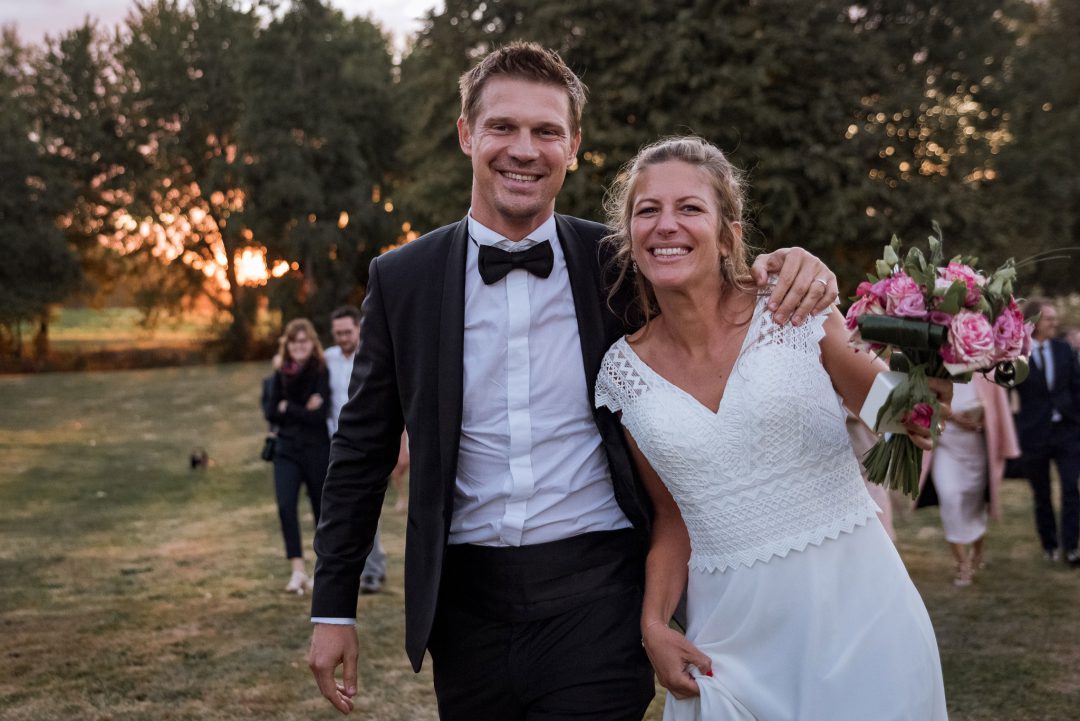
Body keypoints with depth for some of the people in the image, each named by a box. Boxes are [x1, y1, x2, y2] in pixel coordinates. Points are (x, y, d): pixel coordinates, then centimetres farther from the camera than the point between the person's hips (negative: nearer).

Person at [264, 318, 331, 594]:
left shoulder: (322, 373, -8)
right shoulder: (281, 374, 6)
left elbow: (318, 415, -16)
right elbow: (271, 414, 3)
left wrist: (287, 408, -8)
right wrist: (302, 410, -11)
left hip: (316, 450, -3)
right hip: (286, 449, 3)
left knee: (322, 510, 7)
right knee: (285, 505, -15)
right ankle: (298, 571, -17)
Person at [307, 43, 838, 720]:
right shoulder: (402, 279, 2)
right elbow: (362, 451, 7)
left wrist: (787, 269, -12)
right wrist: (334, 608, 6)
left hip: (597, 590, -1)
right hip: (468, 600, 2)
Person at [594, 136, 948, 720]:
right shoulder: (624, 372, 2)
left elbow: (897, 420, -1)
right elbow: (672, 516, 9)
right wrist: (654, 623, -2)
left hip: (854, 607, -2)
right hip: (729, 633, 2)